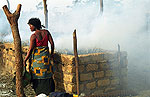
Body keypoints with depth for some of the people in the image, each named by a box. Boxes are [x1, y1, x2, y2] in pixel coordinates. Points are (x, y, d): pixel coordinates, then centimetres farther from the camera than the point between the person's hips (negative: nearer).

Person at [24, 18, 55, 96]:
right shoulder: (46, 32, 0)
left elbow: (30, 49, -14)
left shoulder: (33, 36, -14)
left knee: (37, 77, 7)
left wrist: (25, 60, -5)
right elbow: (52, 43, 2)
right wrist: (52, 53, 16)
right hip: (46, 56, 5)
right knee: (47, 76, 13)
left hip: (36, 57, -5)